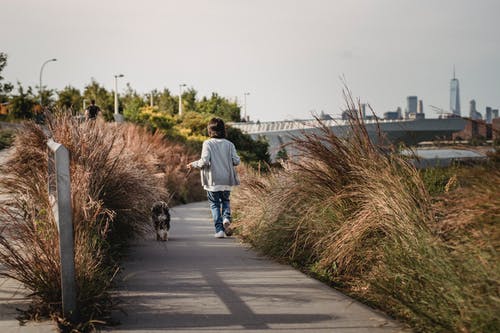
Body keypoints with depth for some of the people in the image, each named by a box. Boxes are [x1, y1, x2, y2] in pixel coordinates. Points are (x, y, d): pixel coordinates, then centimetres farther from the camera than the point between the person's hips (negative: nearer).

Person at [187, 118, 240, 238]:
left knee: (214, 204, 9)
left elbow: (204, 161, -17)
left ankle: (219, 229, 3)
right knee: (225, 200, 23)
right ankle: (226, 218, -3)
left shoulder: (208, 143, -10)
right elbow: (236, 161, -2)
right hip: (227, 180, 3)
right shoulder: (229, 144, 0)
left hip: (213, 181, -3)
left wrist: (193, 164, 1)